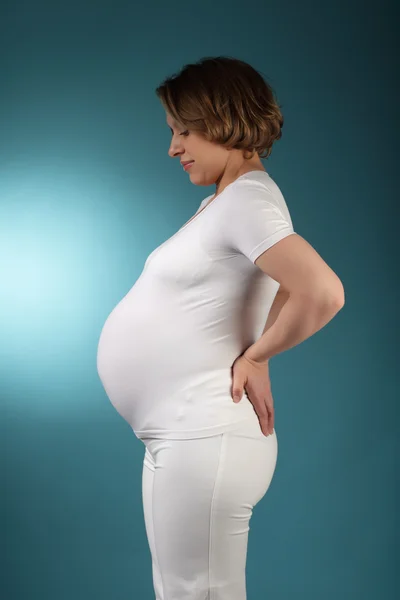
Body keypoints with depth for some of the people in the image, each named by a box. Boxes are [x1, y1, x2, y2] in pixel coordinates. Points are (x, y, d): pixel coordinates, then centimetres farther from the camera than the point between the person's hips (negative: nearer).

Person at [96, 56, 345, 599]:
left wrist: (256, 355, -12)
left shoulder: (247, 198, -14)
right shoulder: (219, 202, 15)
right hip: (186, 436, 10)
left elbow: (323, 294, -28)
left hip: (202, 440, -10)